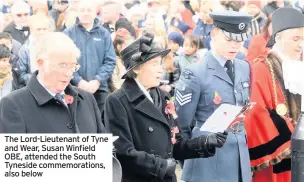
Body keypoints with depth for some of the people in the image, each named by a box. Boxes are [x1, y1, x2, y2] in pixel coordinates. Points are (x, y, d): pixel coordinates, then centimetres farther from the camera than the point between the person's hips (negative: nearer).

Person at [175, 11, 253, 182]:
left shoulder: (245, 68, 8)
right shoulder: (195, 74, -11)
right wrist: (194, 155, -2)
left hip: (241, 158, 6)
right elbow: (181, 126, -7)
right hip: (209, 160, -6)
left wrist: (244, 141, 13)